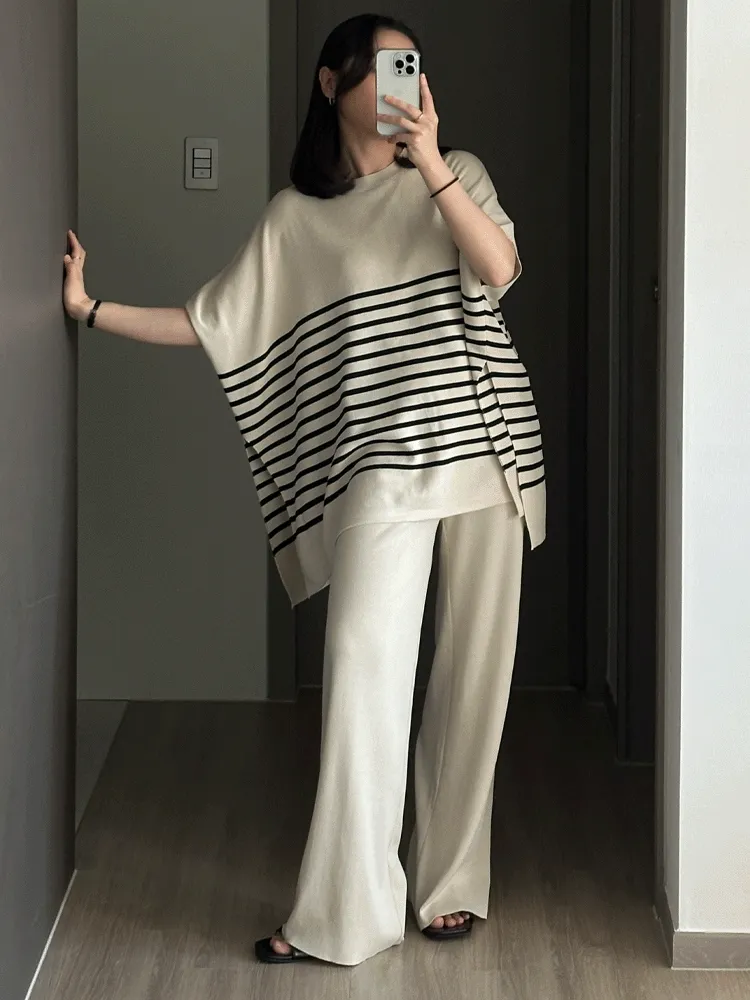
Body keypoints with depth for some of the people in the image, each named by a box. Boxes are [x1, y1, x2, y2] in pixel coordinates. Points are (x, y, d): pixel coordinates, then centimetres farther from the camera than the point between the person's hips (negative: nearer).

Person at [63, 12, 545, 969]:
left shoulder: (457, 174, 8)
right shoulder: (295, 217, 8)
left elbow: (497, 268, -11)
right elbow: (206, 323, 10)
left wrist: (428, 163, -20)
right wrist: (90, 308, 5)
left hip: (485, 449, 1)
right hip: (381, 464, -1)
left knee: (474, 670, 4)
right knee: (362, 662, -13)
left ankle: (451, 882, 15)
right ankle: (342, 911, -10)